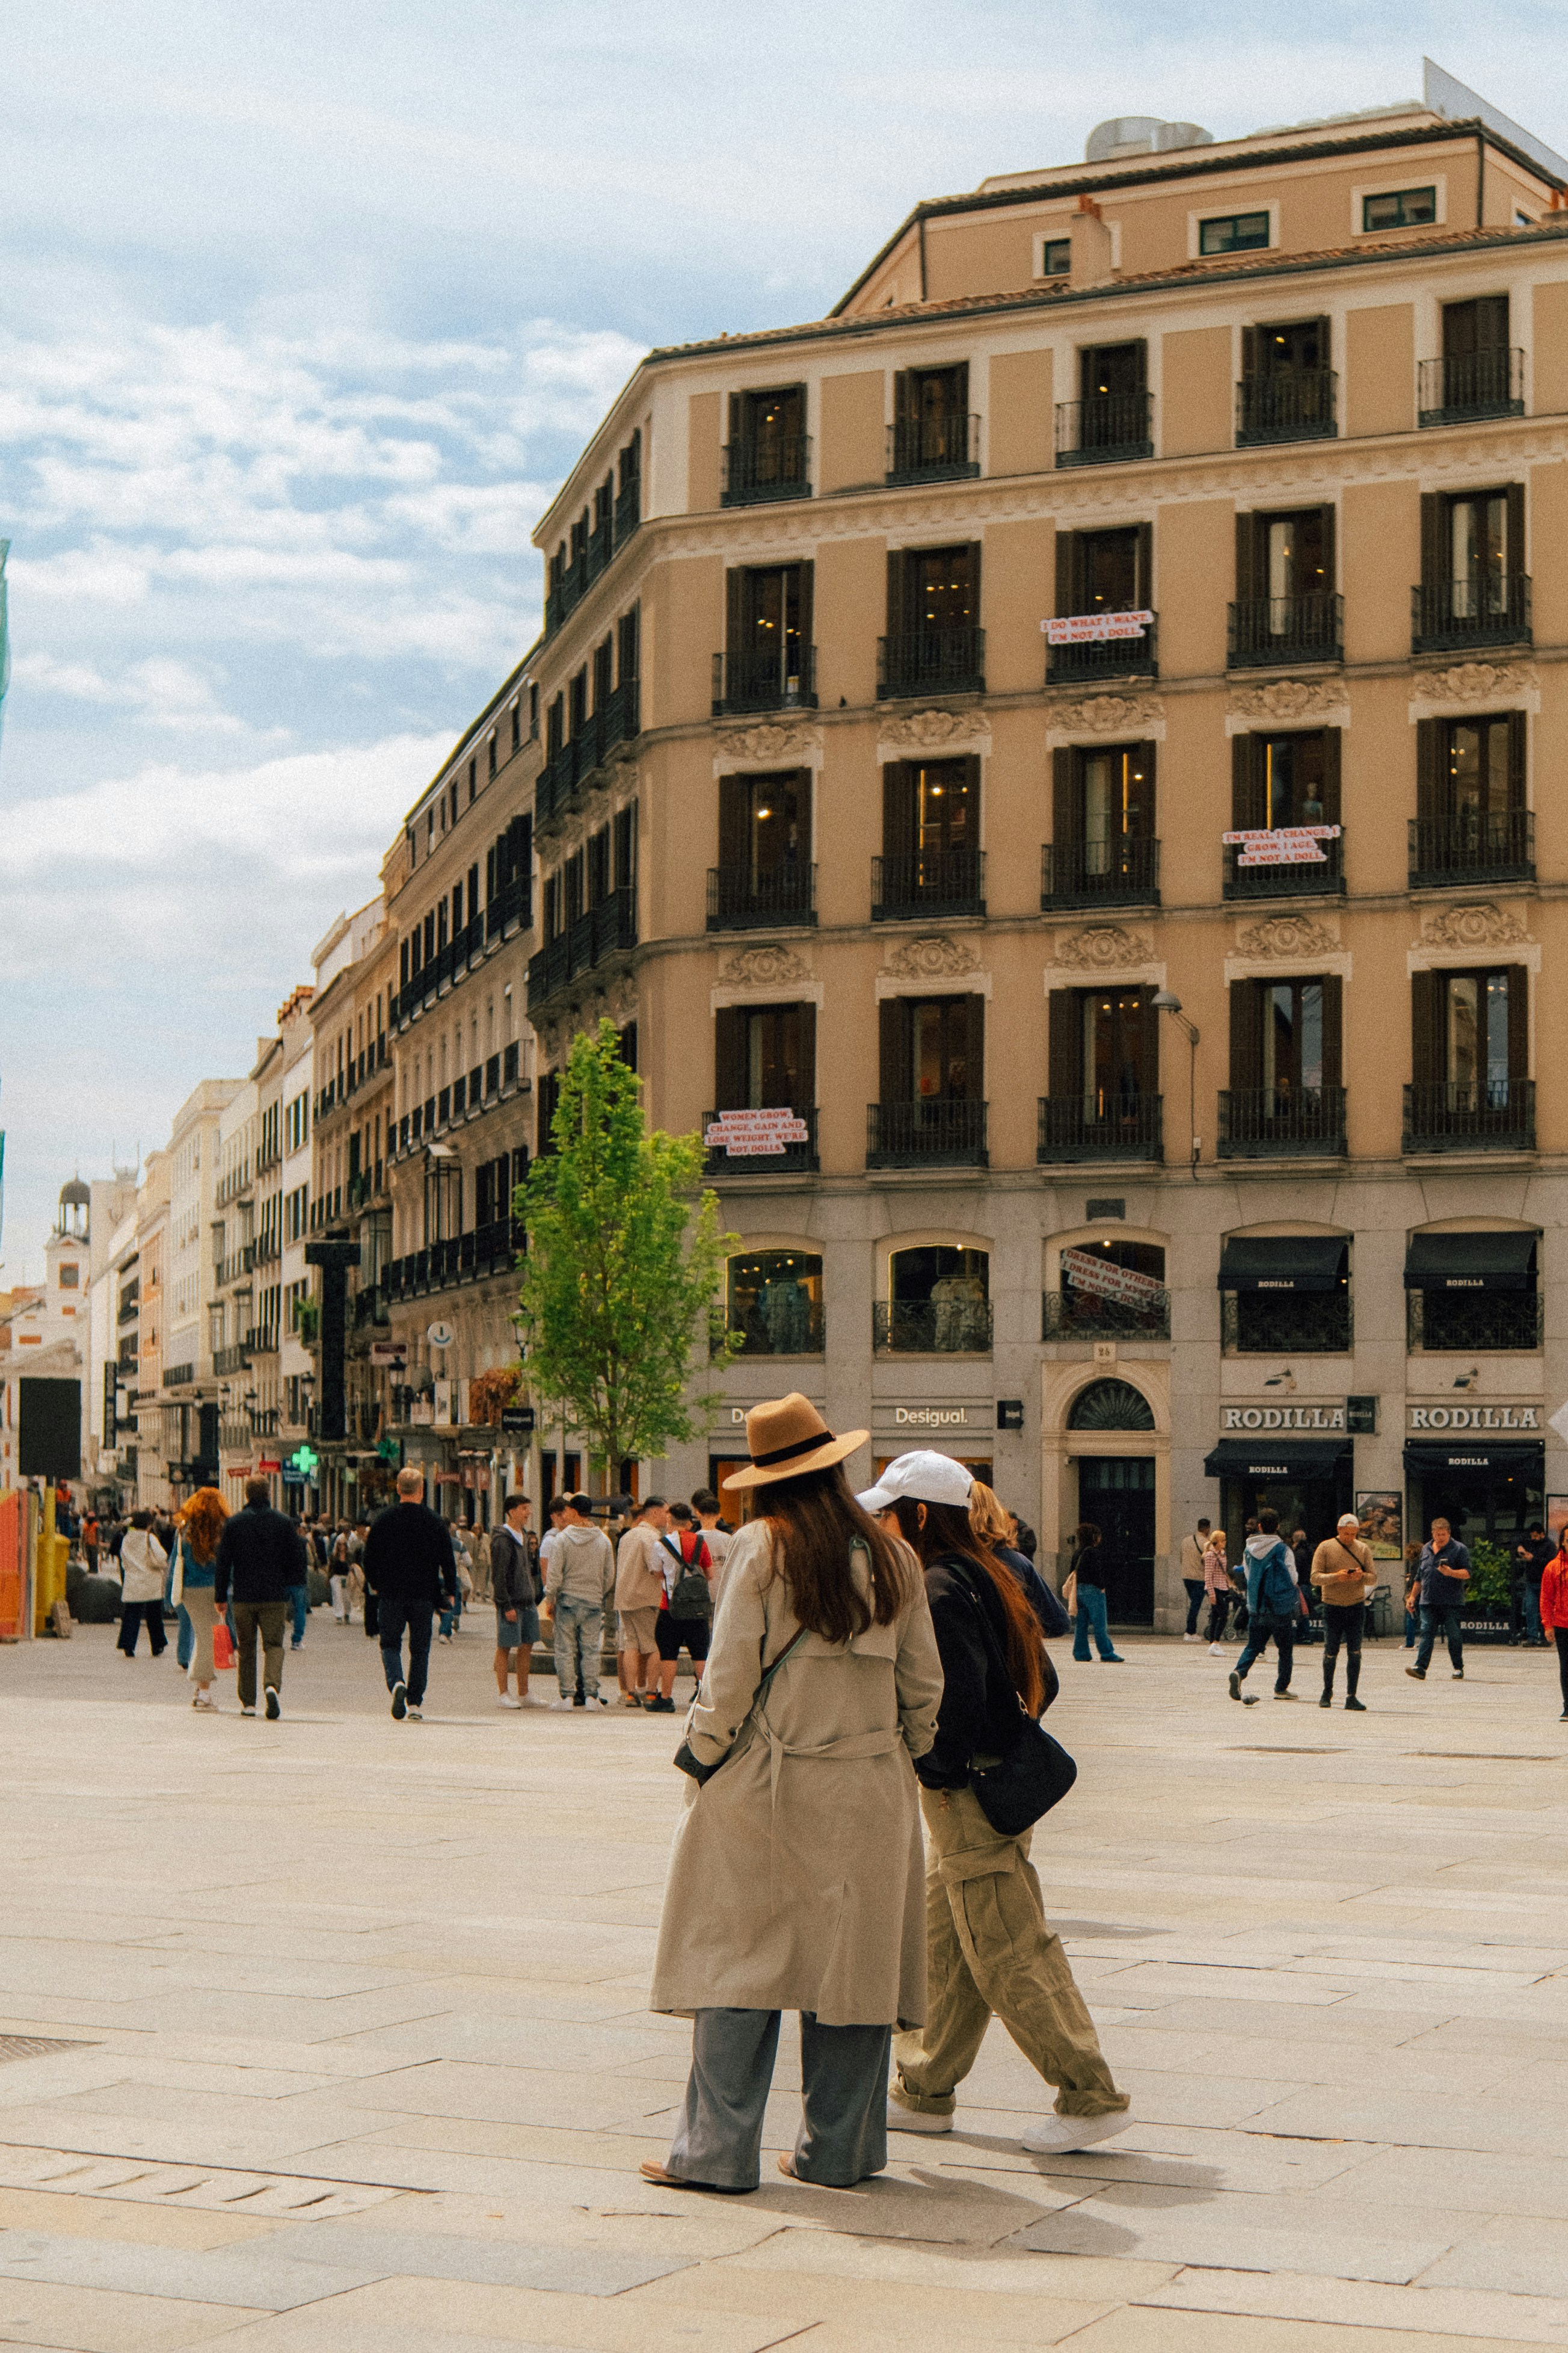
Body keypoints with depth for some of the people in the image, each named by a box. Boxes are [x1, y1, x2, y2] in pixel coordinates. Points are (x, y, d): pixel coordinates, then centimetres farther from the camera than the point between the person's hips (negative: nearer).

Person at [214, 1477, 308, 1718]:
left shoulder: (233, 1523, 0)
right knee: (274, 1645, 1)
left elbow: (223, 1562, 1)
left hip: (243, 1596, 1)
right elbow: (296, 1560, 3)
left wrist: (220, 1596, 6)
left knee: (246, 1649, 11)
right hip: (274, 1597, -1)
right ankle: (272, 1685, -26)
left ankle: (248, 1702, 13)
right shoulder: (284, 1523, 0)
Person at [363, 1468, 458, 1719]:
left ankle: (396, 1683, -19)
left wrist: (374, 1585, 21)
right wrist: (450, 1591, 10)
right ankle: (416, 1703, 8)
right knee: (420, 1649, 9)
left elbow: (370, 1557, 5)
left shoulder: (382, 1520, -1)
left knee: (390, 1644, 9)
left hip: (391, 1594, 0)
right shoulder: (435, 1522, -3)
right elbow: (447, 1560, -1)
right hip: (424, 1594, 0)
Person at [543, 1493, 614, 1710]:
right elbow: (610, 1576, 7)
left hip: (567, 1600, -2)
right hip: (593, 1602, 2)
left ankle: (567, 1695, 2)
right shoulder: (603, 1540, 3)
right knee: (591, 1650, 6)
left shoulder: (562, 1539, -8)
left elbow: (554, 1574, -9)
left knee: (565, 1650, 3)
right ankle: (591, 1695, 3)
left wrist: (550, 1599, 1)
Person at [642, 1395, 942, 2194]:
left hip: (767, 1781, -3)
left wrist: (703, 1753, 3)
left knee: (739, 1960, 2)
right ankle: (840, 2150, 14)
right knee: (850, 1959, 9)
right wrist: (902, 1754, 21)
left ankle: (718, 2149, 2)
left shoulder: (761, 1547, -7)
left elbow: (730, 1674, -10)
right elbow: (923, 1682, 8)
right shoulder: (890, 1557, 5)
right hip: (868, 1789, 3)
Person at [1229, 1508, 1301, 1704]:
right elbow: (1293, 1578, -5)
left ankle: (1239, 1671, -17)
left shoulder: (1249, 1549, 2)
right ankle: (1281, 1687, 13)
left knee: (1253, 1646, 9)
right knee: (1285, 1649, 11)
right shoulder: (1283, 1550, -11)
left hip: (1255, 1607, 4)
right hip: (1281, 1606, -4)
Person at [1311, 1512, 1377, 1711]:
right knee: (1331, 1653, 3)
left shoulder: (1363, 1549, 8)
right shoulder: (1325, 1548, 0)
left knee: (1355, 1654, -3)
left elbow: (1373, 1578, 5)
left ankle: (1351, 1697, 1)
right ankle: (1327, 1693, 21)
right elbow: (1315, 1578, -5)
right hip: (1332, 1607, -2)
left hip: (1356, 1607, 2)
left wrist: (1362, 1576, -17)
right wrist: (1336, 1577, -22)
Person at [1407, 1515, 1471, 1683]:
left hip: (1451, 1603, -4)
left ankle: (1458, 1669, 12)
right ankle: (1420, 1667, -12)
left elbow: (1467, 1574, -7)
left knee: (1454, 1636, 1)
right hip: (1429, 1601, 4)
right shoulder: (1426, 1549, 17)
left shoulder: (1459, 1549, 1)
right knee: (1426, 1633, -5)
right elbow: (1419, 1577, 23)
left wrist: (1451, 1573, -25)